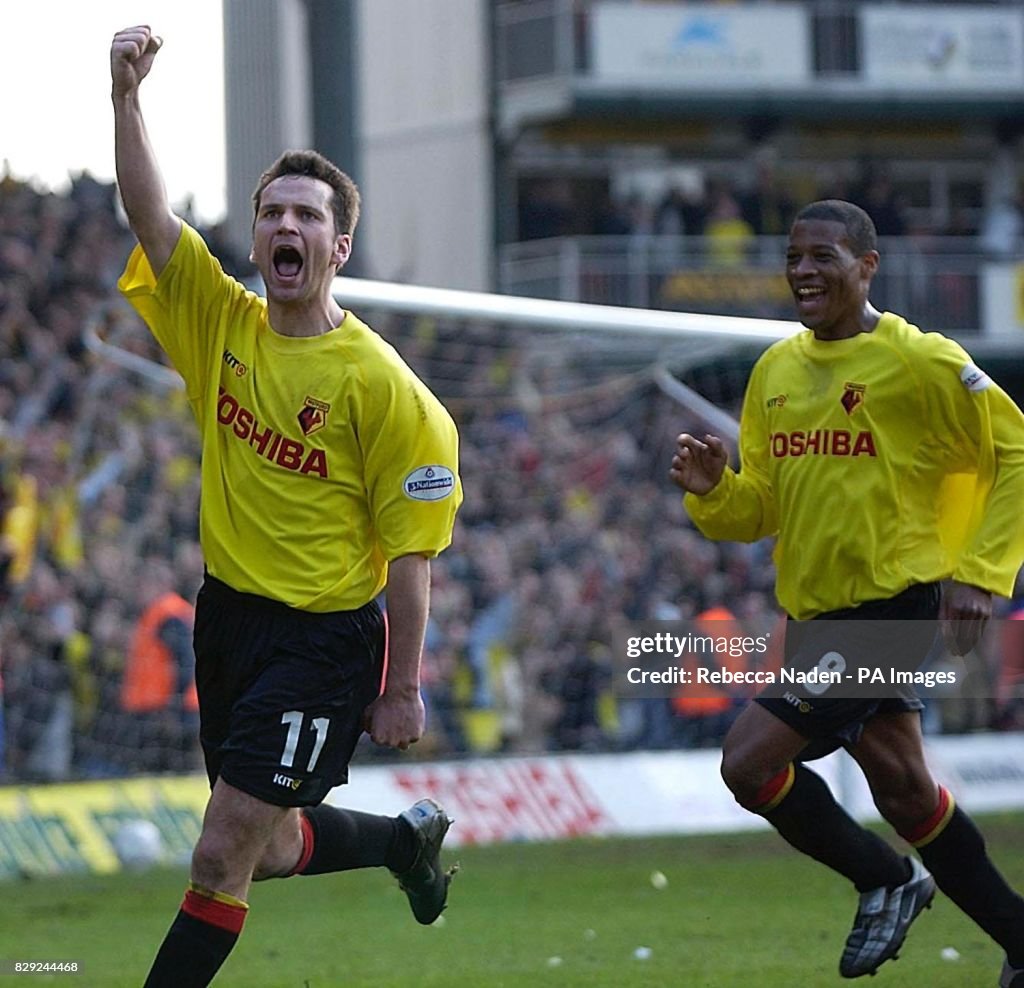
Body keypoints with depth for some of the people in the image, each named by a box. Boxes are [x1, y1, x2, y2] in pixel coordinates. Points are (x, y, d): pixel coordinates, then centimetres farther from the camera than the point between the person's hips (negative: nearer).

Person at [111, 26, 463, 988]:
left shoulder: (379, 384, -14)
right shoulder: (220, 321, 1)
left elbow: (410, 550, -11)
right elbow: (149, 214, -9)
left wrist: (402, 689, -11)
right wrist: (125, 94, -24)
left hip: (322, 638, -6)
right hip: (228, 617, 6)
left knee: (222, 858, -10)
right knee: (270, 850, 20)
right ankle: (407, 838, 48)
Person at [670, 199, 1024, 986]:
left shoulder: (920, 361, -11)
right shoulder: (776, 369, 10)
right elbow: (764, 507, 14)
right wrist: (712, 491, -7)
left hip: (898, 603, -8)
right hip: (817, 610, 8)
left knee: (751, 762, -14)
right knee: (902, 787, 14)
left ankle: (886, 881, 8)